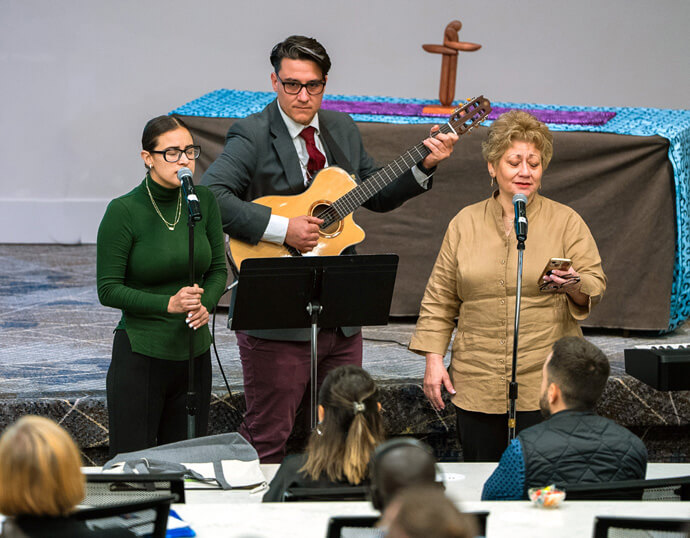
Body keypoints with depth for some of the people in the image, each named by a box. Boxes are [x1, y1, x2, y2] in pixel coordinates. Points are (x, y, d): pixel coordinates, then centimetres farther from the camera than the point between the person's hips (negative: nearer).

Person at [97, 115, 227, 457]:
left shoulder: (203, 201, 2)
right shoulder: (124, 211, -11)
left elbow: (218, 269, 11)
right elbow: (108, 290, -9)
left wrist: (205, 304, -9)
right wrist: (168, 303, -20)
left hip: (194, 351, 5)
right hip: (141, 354, -5)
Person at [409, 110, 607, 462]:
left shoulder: (567, 222, 5)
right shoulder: (465, 223, 11)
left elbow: (596, 286, 2)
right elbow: (439, 299, 12)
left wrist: (575, 286, -20)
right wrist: (434, 360, 4)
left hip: (546, 387, -2)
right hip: (477, 386, 2)